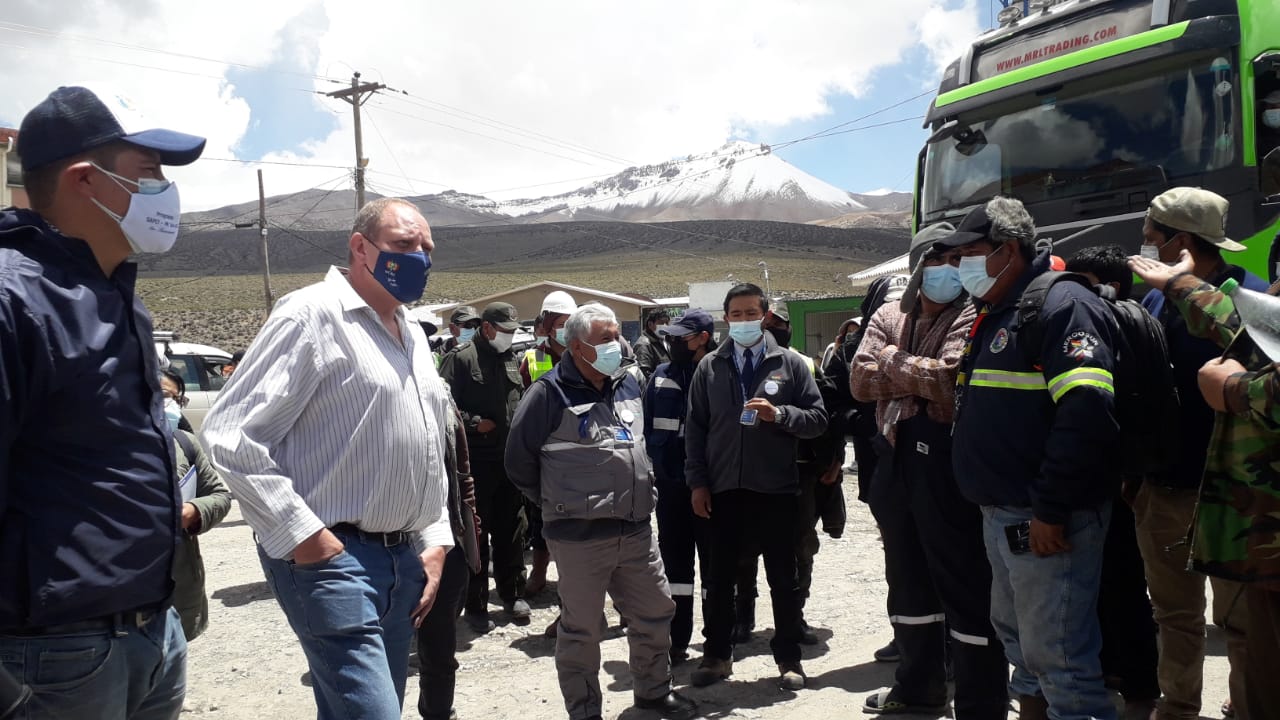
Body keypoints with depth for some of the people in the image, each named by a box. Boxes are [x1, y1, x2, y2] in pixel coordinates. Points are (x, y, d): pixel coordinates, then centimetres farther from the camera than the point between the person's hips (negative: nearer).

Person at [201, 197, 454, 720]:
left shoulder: (412, 334, 16)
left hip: (405, 558, 8)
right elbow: (229, 436, -16)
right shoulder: (312, 315, -10)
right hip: (327, 555, -8)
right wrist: (301, 534, -17)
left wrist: (435, 541, 13)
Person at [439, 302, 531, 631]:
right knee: (476, 533, 2)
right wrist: (474, 422, -17)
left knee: (512, 531, 13)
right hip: (477, 461, -6)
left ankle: (513, 594, 27)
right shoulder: (461, 358, -6)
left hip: (511, 460, 6)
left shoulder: (513, 360, 14)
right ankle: (475, 605, 12)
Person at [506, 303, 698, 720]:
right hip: (580, 537, -6)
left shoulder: (627, 385, 10)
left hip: (636, 529, 7)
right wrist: (557, 503, 1)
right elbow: (519, 460, -8)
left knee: (655, 614, 16)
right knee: (581, 629, 5)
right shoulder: (551, 394, -13)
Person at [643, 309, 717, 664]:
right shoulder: (661, 375, 7)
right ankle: (677, 640, 21)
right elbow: (648, 425, 11)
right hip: (670, 484, 5)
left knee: (713, 559, 7)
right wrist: (652, 467, 3)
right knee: (674, 561, 11)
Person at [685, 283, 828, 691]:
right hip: (723, 490, 2)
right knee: (719, 579, 11)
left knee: (783, 580, 9)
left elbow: (818, 419, 0)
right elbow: (695, 428, 6)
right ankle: (716, 655, 24)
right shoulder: (709, 367, 6)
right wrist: (697, 482, -1)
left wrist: (779, 414, -18)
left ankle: (789, 658, 23)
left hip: (775, 489, -1)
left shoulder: (790, 363, 2)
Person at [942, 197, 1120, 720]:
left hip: (1046, 522, -10)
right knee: (1018, 638, 20)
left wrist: (1050, 509, -24)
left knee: (1057, 656, -4)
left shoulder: (1061, 304, -14)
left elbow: (1087, 412, -25)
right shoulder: (993, 316, 17)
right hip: (1001, 514, 10)